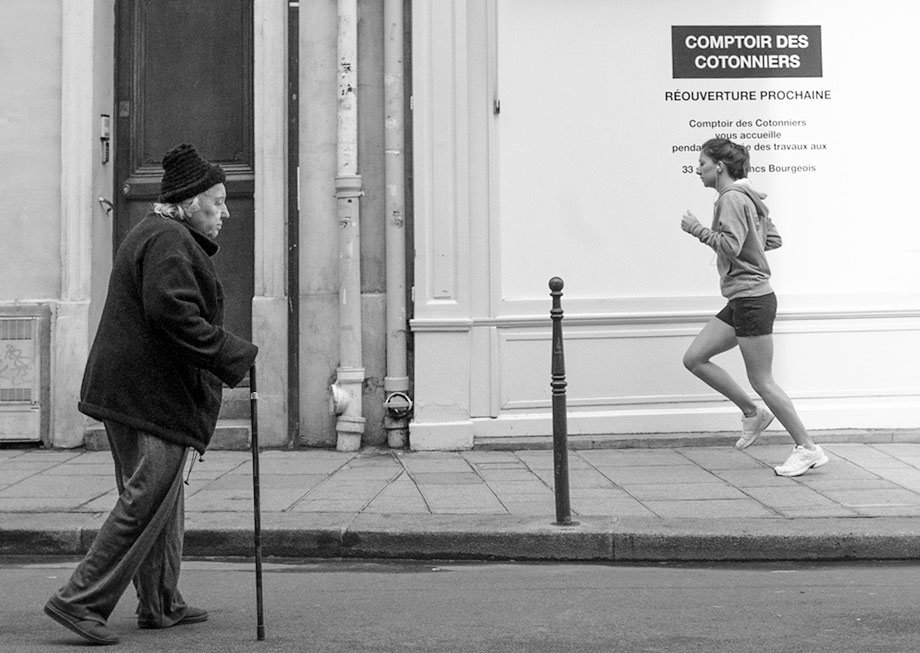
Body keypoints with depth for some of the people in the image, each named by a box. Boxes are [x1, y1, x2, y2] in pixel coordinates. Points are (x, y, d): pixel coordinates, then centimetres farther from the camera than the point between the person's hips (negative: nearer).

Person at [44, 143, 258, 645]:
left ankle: (160, 605, 24)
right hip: (151, 395, -11)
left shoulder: (151, 235, 22)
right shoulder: (169, 240, -12)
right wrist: (237, 357, -20)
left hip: (127, 388, 11)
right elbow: (173, 313, -25)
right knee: (145, 503, -9)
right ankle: (79, 601, -5)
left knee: (162, 502, 16)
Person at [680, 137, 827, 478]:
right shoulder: (747, 197, 16)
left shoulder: (732, 198, -13)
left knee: (761, 380, -4)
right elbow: (774, 240, 20)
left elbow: (731, 246, -23)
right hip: (740, 300, 10)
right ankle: (752, 413, 15)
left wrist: (698, 229, -14)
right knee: (694, 359, 8)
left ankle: (808, 449, 5)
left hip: (752, 299, -10)